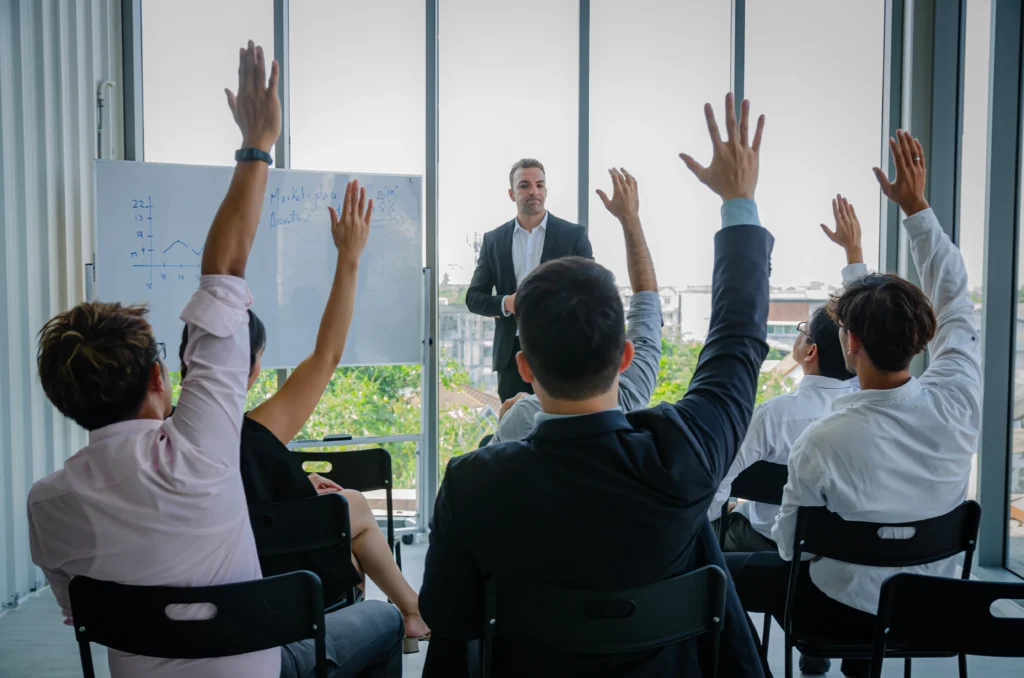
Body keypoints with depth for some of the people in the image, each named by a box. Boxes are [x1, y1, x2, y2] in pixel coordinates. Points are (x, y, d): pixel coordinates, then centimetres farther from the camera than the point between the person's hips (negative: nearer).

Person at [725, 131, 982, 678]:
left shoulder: (824, 441, -31)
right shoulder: (955, 402, -20)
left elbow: (791, 543, -16)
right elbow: (955, 298, -5)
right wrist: (916, 206, -3)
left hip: (853, 609, -5)